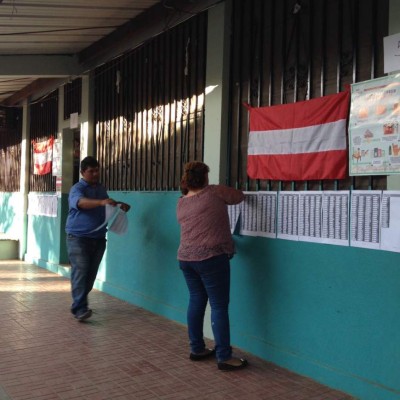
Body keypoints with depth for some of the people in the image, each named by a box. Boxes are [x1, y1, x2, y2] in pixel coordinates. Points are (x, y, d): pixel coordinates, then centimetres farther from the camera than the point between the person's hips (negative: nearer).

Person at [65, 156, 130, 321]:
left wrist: (120, 205, 9)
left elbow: (106, 207, 29)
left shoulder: (101, 188, 14)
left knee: (91, 273, 10)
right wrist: (101, 202, -45)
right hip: (78, 238, -6)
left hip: (98, 238, 6)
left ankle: (80, 303, 25)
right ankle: (79, 308, -13)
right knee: (80, 272, -12)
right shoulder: (77, 189, -8)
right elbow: (82, 202, -30)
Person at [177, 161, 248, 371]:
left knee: (196, 301, 15)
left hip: (186, 258, 7)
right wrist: (225, 191, 28)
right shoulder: (214, 192, -6)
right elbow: (239, 196, 9)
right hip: (211, 258, -7)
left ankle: (197, 349, 23)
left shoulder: (180, 203, 11)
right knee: (219, 306, -2)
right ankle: (224, 357, 1)